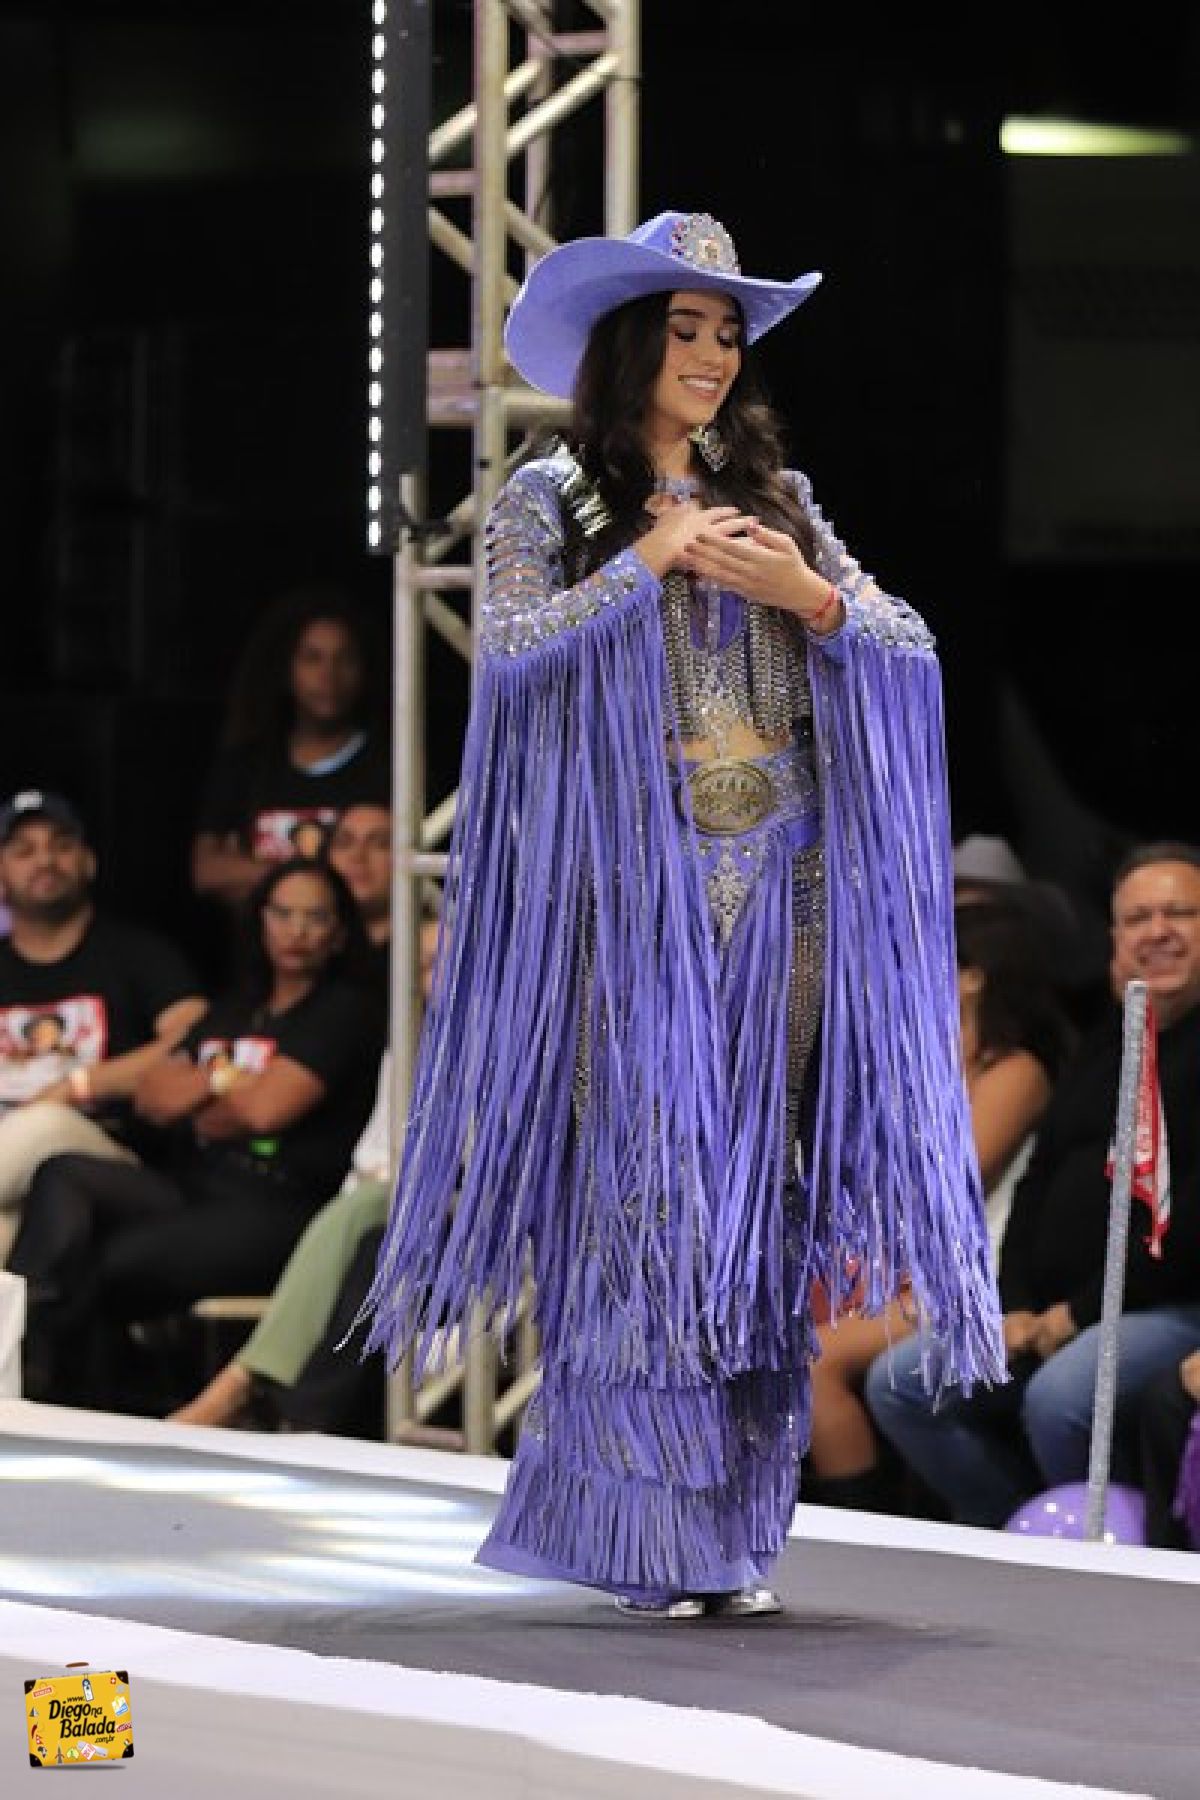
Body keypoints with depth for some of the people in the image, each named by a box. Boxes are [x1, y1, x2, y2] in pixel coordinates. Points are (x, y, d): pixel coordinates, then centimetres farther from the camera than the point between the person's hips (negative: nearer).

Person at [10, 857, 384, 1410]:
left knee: (114, 1264, -27)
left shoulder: (344, 1012, 1)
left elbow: (266, 1108, -12)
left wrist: (198, 1093, 7)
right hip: (195, 1188, 7)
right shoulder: (236, 1008, 25)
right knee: (63, 1177, -20)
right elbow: (151, 1095, 14)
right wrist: (222, 1081, -5)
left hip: (278, 1210, -7)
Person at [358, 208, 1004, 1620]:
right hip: (633, 883, -4)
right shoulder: (550, 500, 4)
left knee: (755, 1180, 1)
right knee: (641, 1181, -8)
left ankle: (733, 1525, 4)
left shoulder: (776, 497, 15)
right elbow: (511, 646, -11)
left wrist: (806, 594, -7)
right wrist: (651, 560, -10)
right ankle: (645, 1538, -4)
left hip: (779, 882, 4)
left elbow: (911, 647, 10)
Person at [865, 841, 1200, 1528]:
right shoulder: (1105, 1045, 21)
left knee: (1059, 1398, -36)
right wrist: (1018, 1306, 4)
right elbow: (1042, 1180, 21)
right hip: (1059, 1314, 9)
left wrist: (1084, 1309, -16)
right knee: (899, 1383, -3)